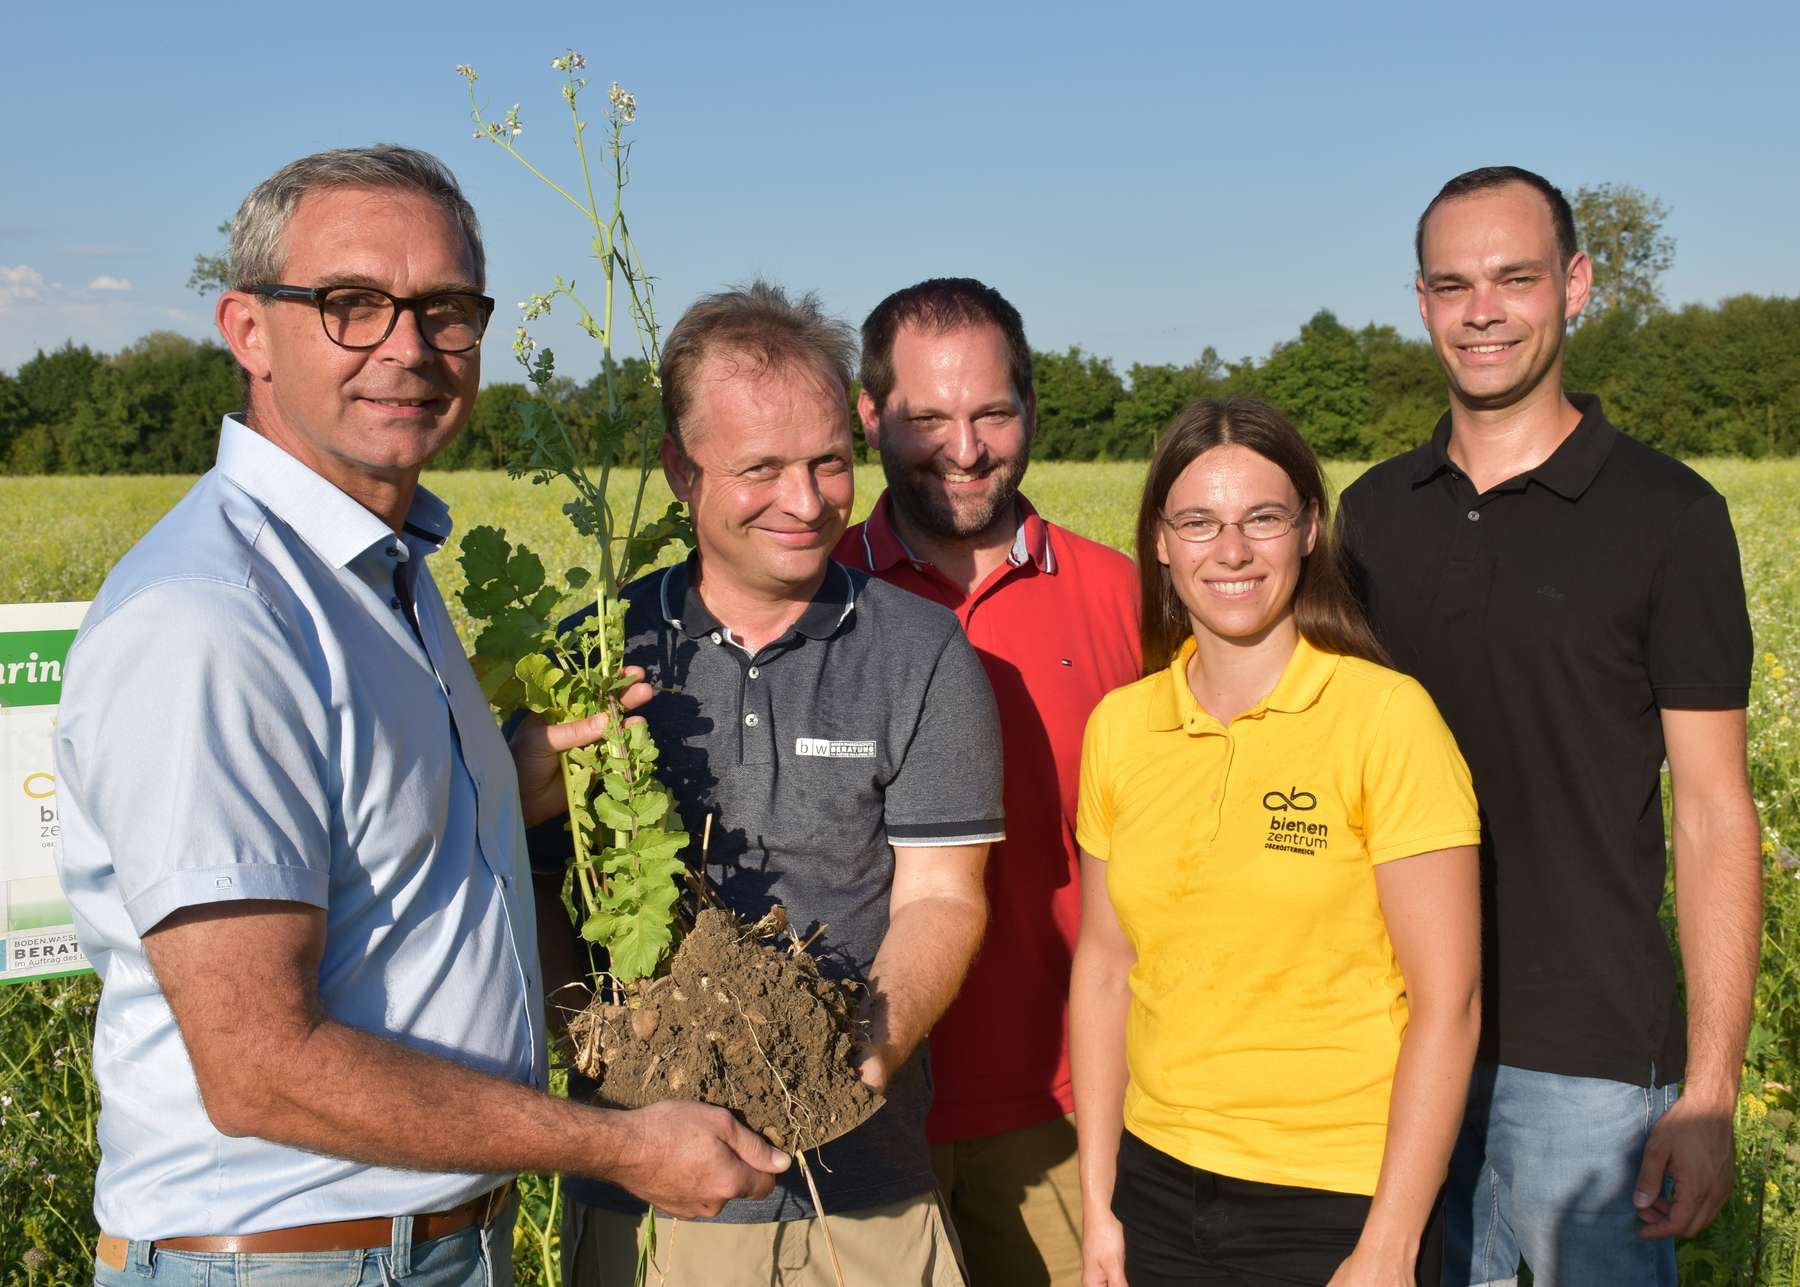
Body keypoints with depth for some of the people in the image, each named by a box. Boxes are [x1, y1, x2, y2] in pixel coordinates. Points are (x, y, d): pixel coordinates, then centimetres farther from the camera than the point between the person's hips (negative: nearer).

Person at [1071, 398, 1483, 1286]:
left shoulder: (1385, 716, -12)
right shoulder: (1120, 726, 1)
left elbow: (1447, 999, -12)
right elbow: (1104, 965, 7)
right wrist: (1098, 1206, 7)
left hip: (1337, 1206, -4)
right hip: (1157, 1185, 4)